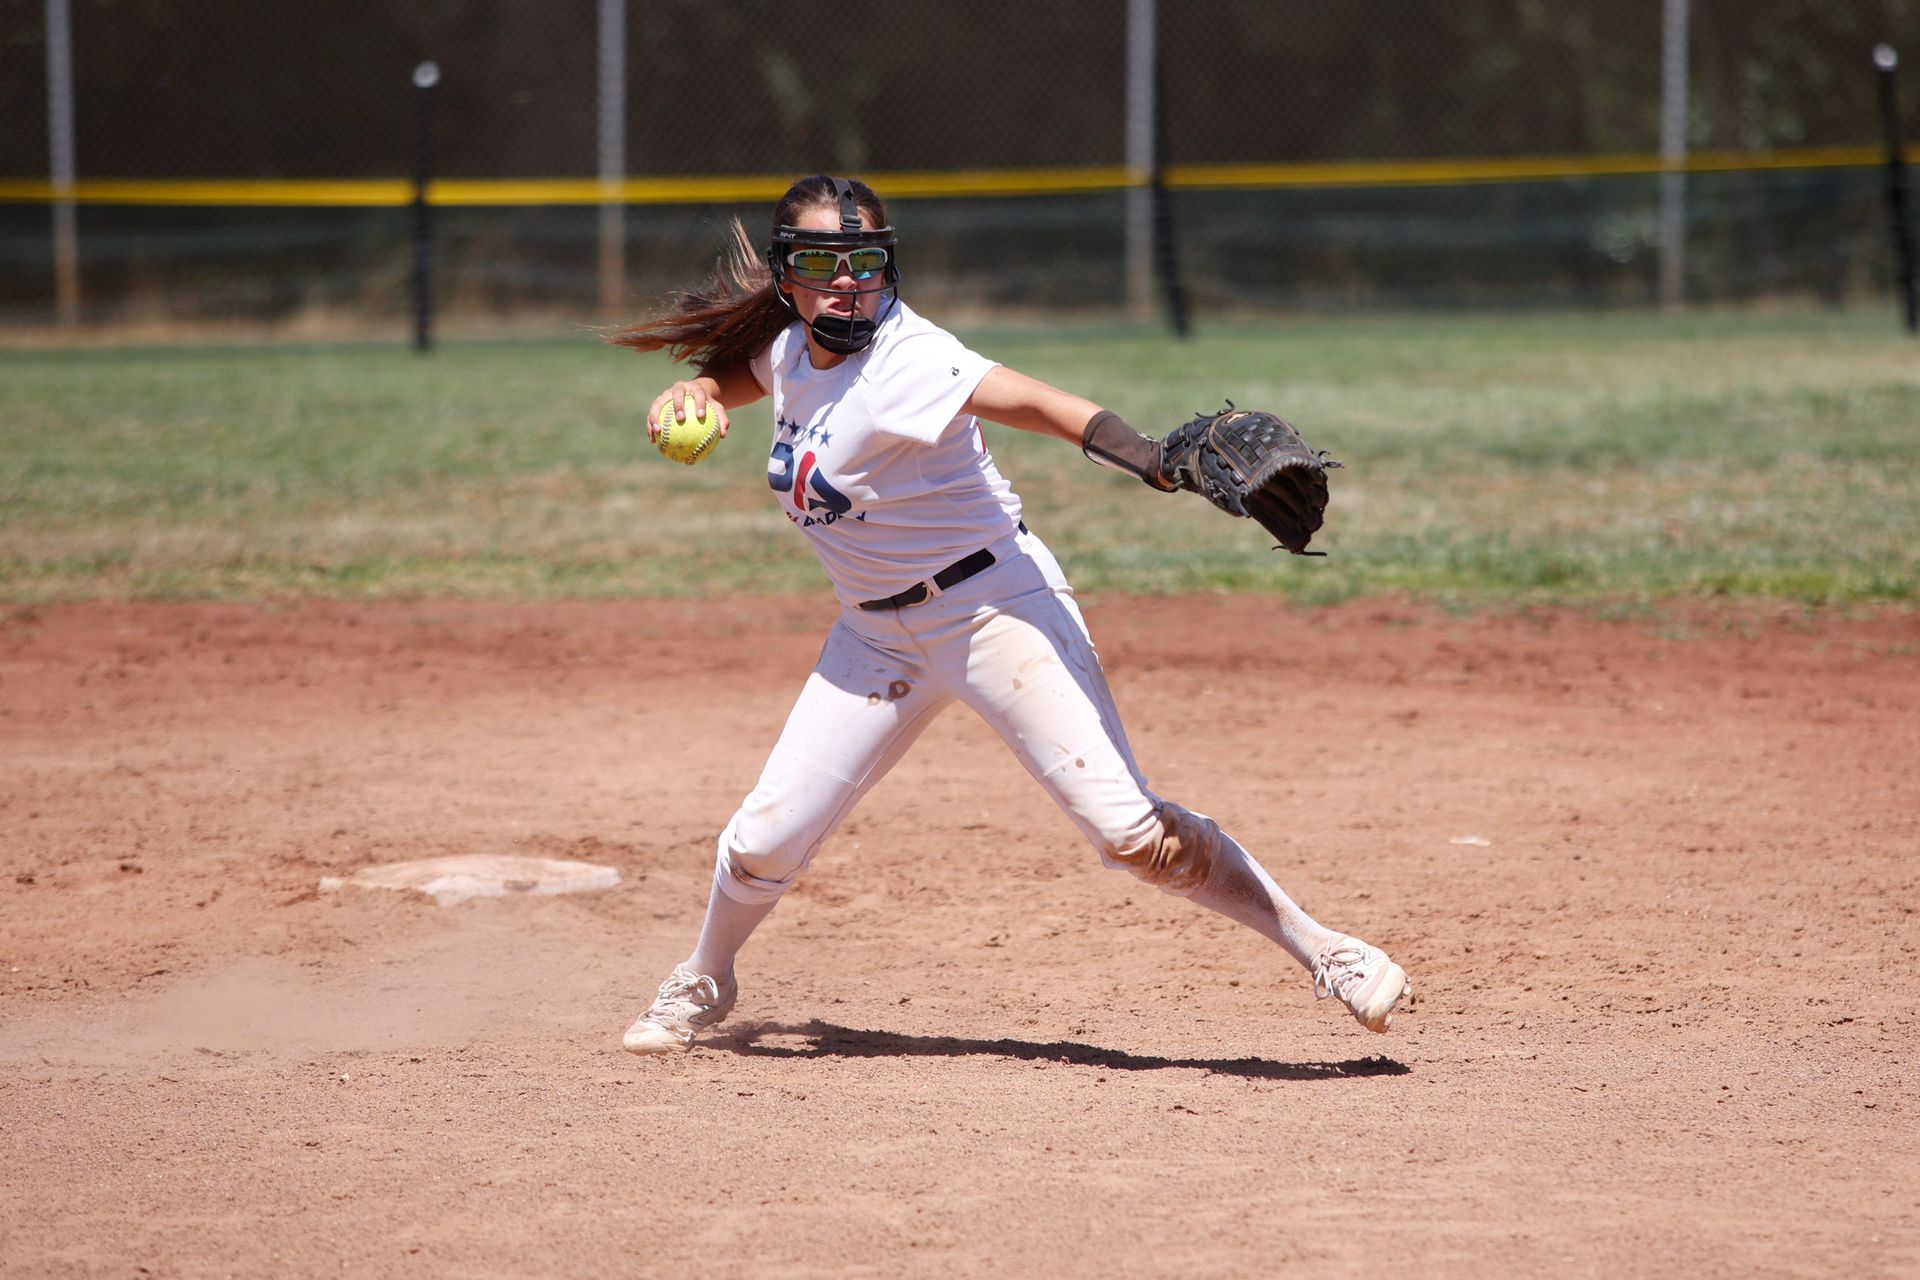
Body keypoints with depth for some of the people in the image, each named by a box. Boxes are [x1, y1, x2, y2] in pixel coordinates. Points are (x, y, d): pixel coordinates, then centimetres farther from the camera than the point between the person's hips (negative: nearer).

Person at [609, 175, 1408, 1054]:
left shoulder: (904, 362, -23)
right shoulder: (789, 346, 1)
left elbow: (1031, 402, -39)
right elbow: (732, 374, 24)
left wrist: (1163, 463, -56)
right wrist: (692, 392, -2)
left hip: (997, 610, -7)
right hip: (877, 637, 7)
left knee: (1129, 829, -16)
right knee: (765, 841, 6)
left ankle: (1324, 951, -7)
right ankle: (704, 983, 34)